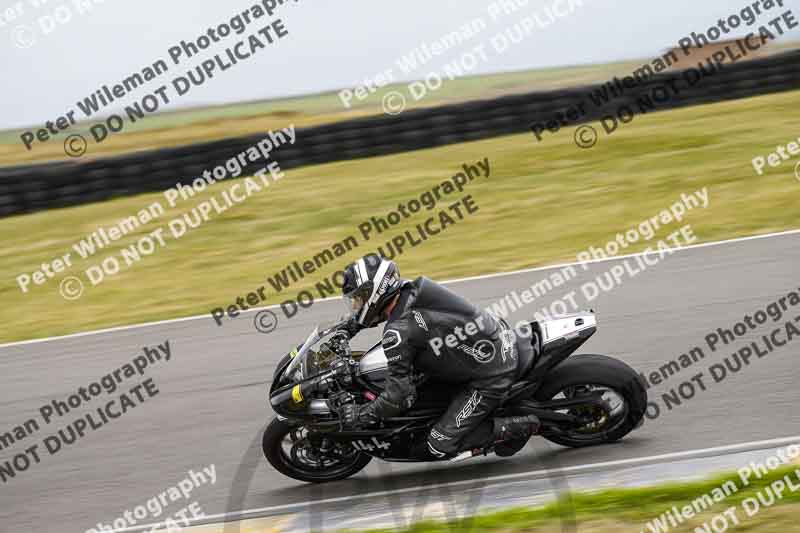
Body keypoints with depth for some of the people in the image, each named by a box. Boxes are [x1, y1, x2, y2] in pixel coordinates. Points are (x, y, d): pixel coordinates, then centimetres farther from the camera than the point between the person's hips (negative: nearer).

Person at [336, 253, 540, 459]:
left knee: (440, 446, -7)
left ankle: (520, 426, -6)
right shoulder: (408, 289, 1)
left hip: (491, 376, -9)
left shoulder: (397, 333, -22)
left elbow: (400, 395, -20)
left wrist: (359, 414, -8)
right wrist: (347, 328, 21)